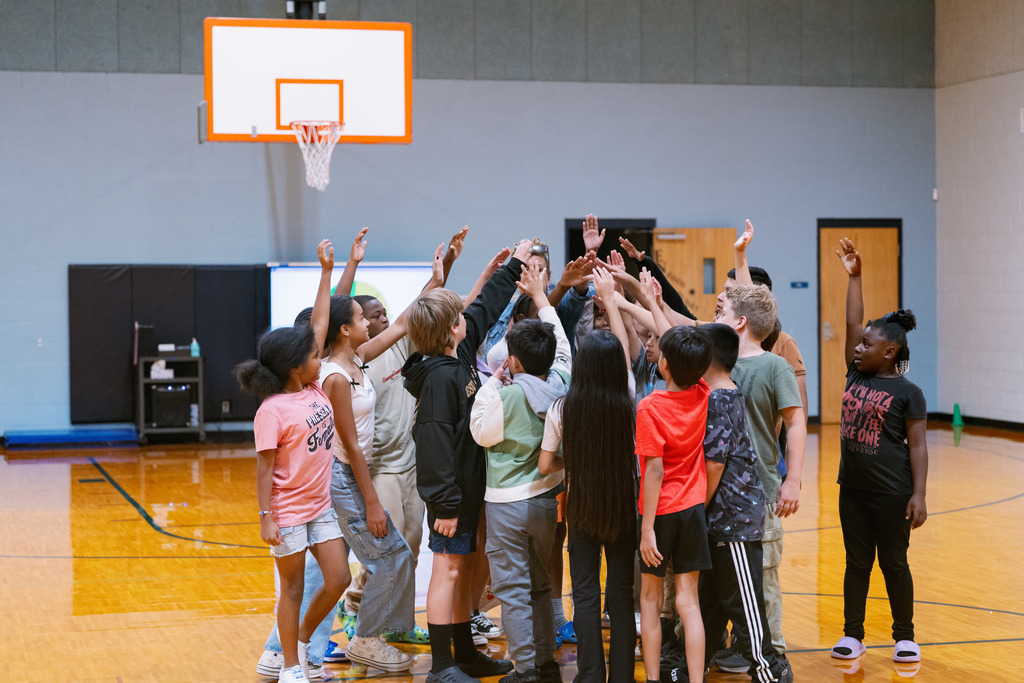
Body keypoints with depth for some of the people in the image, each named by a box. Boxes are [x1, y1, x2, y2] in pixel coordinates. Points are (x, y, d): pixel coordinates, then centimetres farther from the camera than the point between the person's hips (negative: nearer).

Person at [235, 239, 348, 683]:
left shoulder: (314, 388, 1)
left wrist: (326, 272, 4)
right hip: (288, 511, -7)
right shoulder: (273, 411, -19)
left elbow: (318, 325, 4)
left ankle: (302, 640, 27)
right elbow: (264, 468, -17)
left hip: (320, 505, 7)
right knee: (293, 589, 5)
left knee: (338, 579, 5)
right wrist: (266, 518, -20)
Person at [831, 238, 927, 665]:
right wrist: (853, 277, 2)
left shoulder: (907, 392, -10)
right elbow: (853, 323, 2)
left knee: (893, 564, 5)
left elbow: (917, 446, -10)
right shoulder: (857, 374, 4)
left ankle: (905, 637, 17)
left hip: (892, 493, -5)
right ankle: (852, 634, 19)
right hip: (853, 489, 5)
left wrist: (918, 496, -15)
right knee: (857, 563, 11)